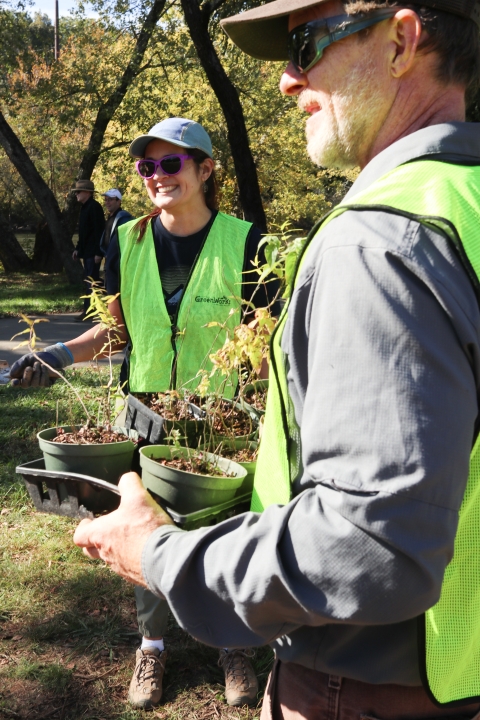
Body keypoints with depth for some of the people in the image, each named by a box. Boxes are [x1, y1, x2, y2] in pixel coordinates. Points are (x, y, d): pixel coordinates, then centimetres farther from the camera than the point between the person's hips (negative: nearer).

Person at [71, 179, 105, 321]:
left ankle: (87, 310, -7)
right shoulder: (84, 207, 16)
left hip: (93, 252, -10)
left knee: (91, 281, -7)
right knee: (90, 281, 11)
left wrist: (98, 252, -22)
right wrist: (78, 248, 18)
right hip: (86, 251, 10)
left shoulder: (94, 207, -13)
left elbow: (99, 230, -19)